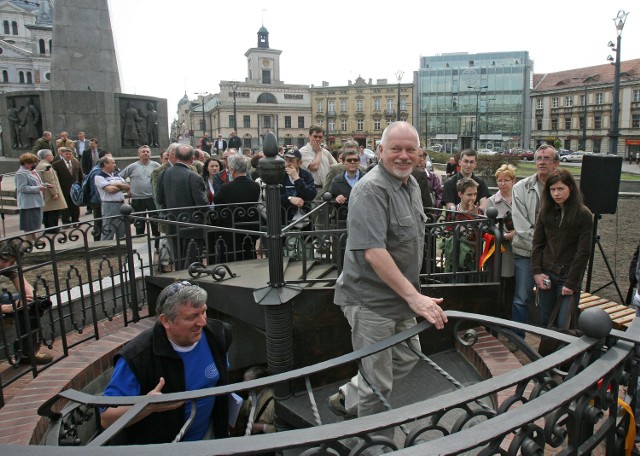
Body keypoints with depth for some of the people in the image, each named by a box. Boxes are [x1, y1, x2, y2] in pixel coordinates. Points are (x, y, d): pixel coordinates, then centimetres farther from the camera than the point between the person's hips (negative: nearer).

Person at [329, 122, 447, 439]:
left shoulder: (411, 183, 8)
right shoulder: (371, 189, -22)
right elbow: (373, 250, -31)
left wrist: (412, 293, 19)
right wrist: (414, 296, -32)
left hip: (400, 297, 9)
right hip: (371, 301, -9)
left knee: (407, 358, 24)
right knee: (378, 387, 6)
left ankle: (347, 398, 39)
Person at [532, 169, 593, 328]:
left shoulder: (584, 215, -7)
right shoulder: (546, 212, 5)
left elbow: (583, 252, -9)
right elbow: (537, 243, 6)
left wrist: (571, 282, -11)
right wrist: (536, 272, -3)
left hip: (569, 277, -4)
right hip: (546, 275, 4)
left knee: (564, 325, -2)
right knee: (545, 321, 10)